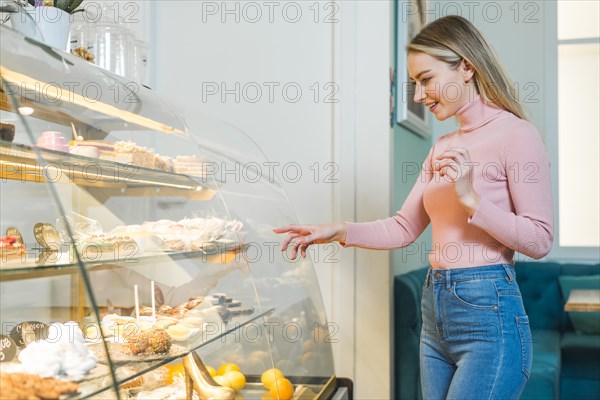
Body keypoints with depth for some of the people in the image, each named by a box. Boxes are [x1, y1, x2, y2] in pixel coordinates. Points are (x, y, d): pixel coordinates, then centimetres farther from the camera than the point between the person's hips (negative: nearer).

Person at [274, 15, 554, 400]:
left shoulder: (515, 134, -8)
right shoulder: (443, 147, 13)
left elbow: (540, 240, -10)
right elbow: (404, 228, 13)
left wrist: (471, 197, -19)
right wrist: (340, 232, 0)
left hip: (488, 314, -7)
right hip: (435, 311, 7)